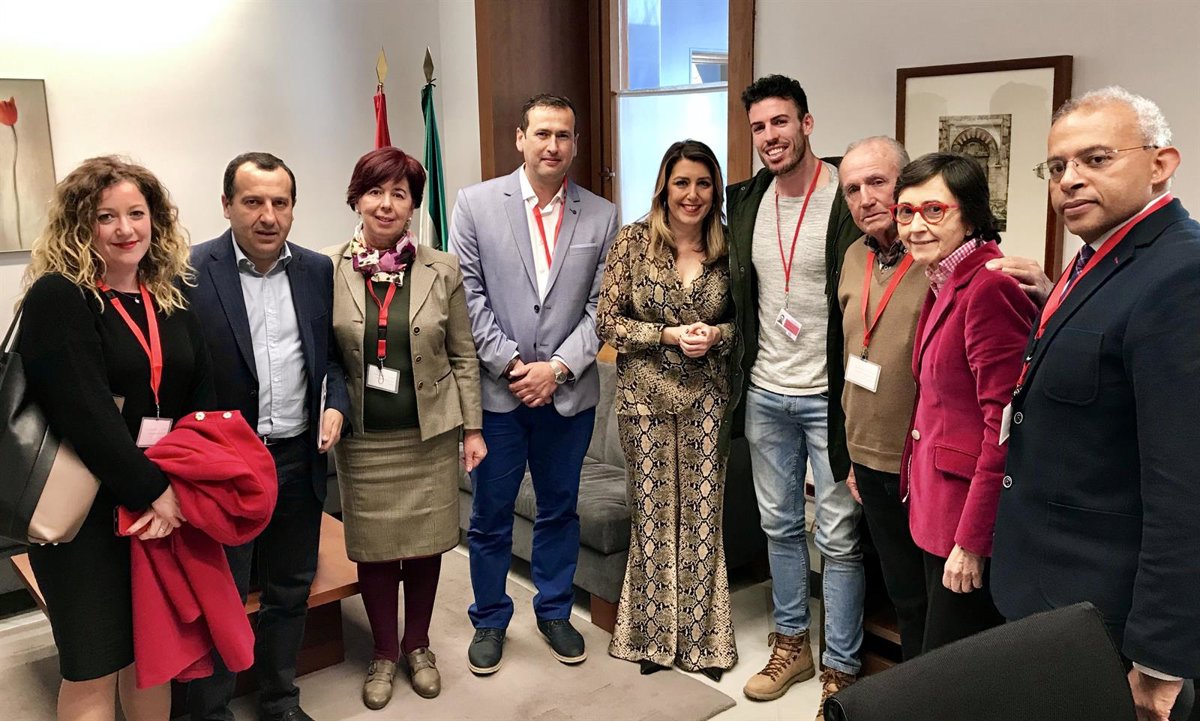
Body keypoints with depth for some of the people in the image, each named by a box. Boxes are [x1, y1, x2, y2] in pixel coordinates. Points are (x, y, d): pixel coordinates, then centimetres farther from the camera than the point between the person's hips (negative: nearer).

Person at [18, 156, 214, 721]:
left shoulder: (172, 298, 7)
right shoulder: (57, 298, -11)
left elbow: (201, 402, 2)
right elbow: (84, 414, -19)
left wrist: (178, 489, -11)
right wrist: (152, 490, -16)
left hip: (167, 500, 5)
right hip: (85, 510, -5)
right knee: (94, 665, 6)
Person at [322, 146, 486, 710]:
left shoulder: (442, 270, -1)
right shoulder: (328, 271, -3)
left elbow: (463, 356, 3)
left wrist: (473, 428, 2)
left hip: (430, 435, 1)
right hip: (364, 439, -1)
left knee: (425, 543, 12)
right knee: (373, 548, 9)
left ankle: (417, 646, 35)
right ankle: (384, 653, 31)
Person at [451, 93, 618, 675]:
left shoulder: (602, 216, 2)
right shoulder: (475, 203, -1)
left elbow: (601, 305, -1)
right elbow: (468, 295, -5)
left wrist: (558, 367, -11)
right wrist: (510, 365, -10)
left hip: (569, 390, 2)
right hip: (495, 388, -1)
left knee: (559, 510, 15)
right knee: (490, 515, 10)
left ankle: (554, 612, 34)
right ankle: (490, 620, 29)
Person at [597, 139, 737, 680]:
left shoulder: (727, 248, 3)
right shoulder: (633, 241, -3)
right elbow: (608, 323, -4)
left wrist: (717, 334, -10)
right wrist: (670, 336, -15)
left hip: (707, 397, 2)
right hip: (647, 396, -1)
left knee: (703, 514, 6)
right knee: (652, 513, 6)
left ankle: (701, 636, 22)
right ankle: (653, 635, 24)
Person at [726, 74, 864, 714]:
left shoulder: (847, 198, -13)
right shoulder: (746, 201, 5)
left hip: (828, 396, -6)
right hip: (766, 393, 6)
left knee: (838, 538, 3)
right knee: (779, 525, 17)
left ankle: (841, 669, 18)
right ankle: (791, 643, 34)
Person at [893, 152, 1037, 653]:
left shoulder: (989, 287, -19)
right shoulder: (943, 284, 11)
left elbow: (1004, 425, -22)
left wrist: (972, 541, -20)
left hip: (972, 520, -9)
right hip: (938, 509, 9)